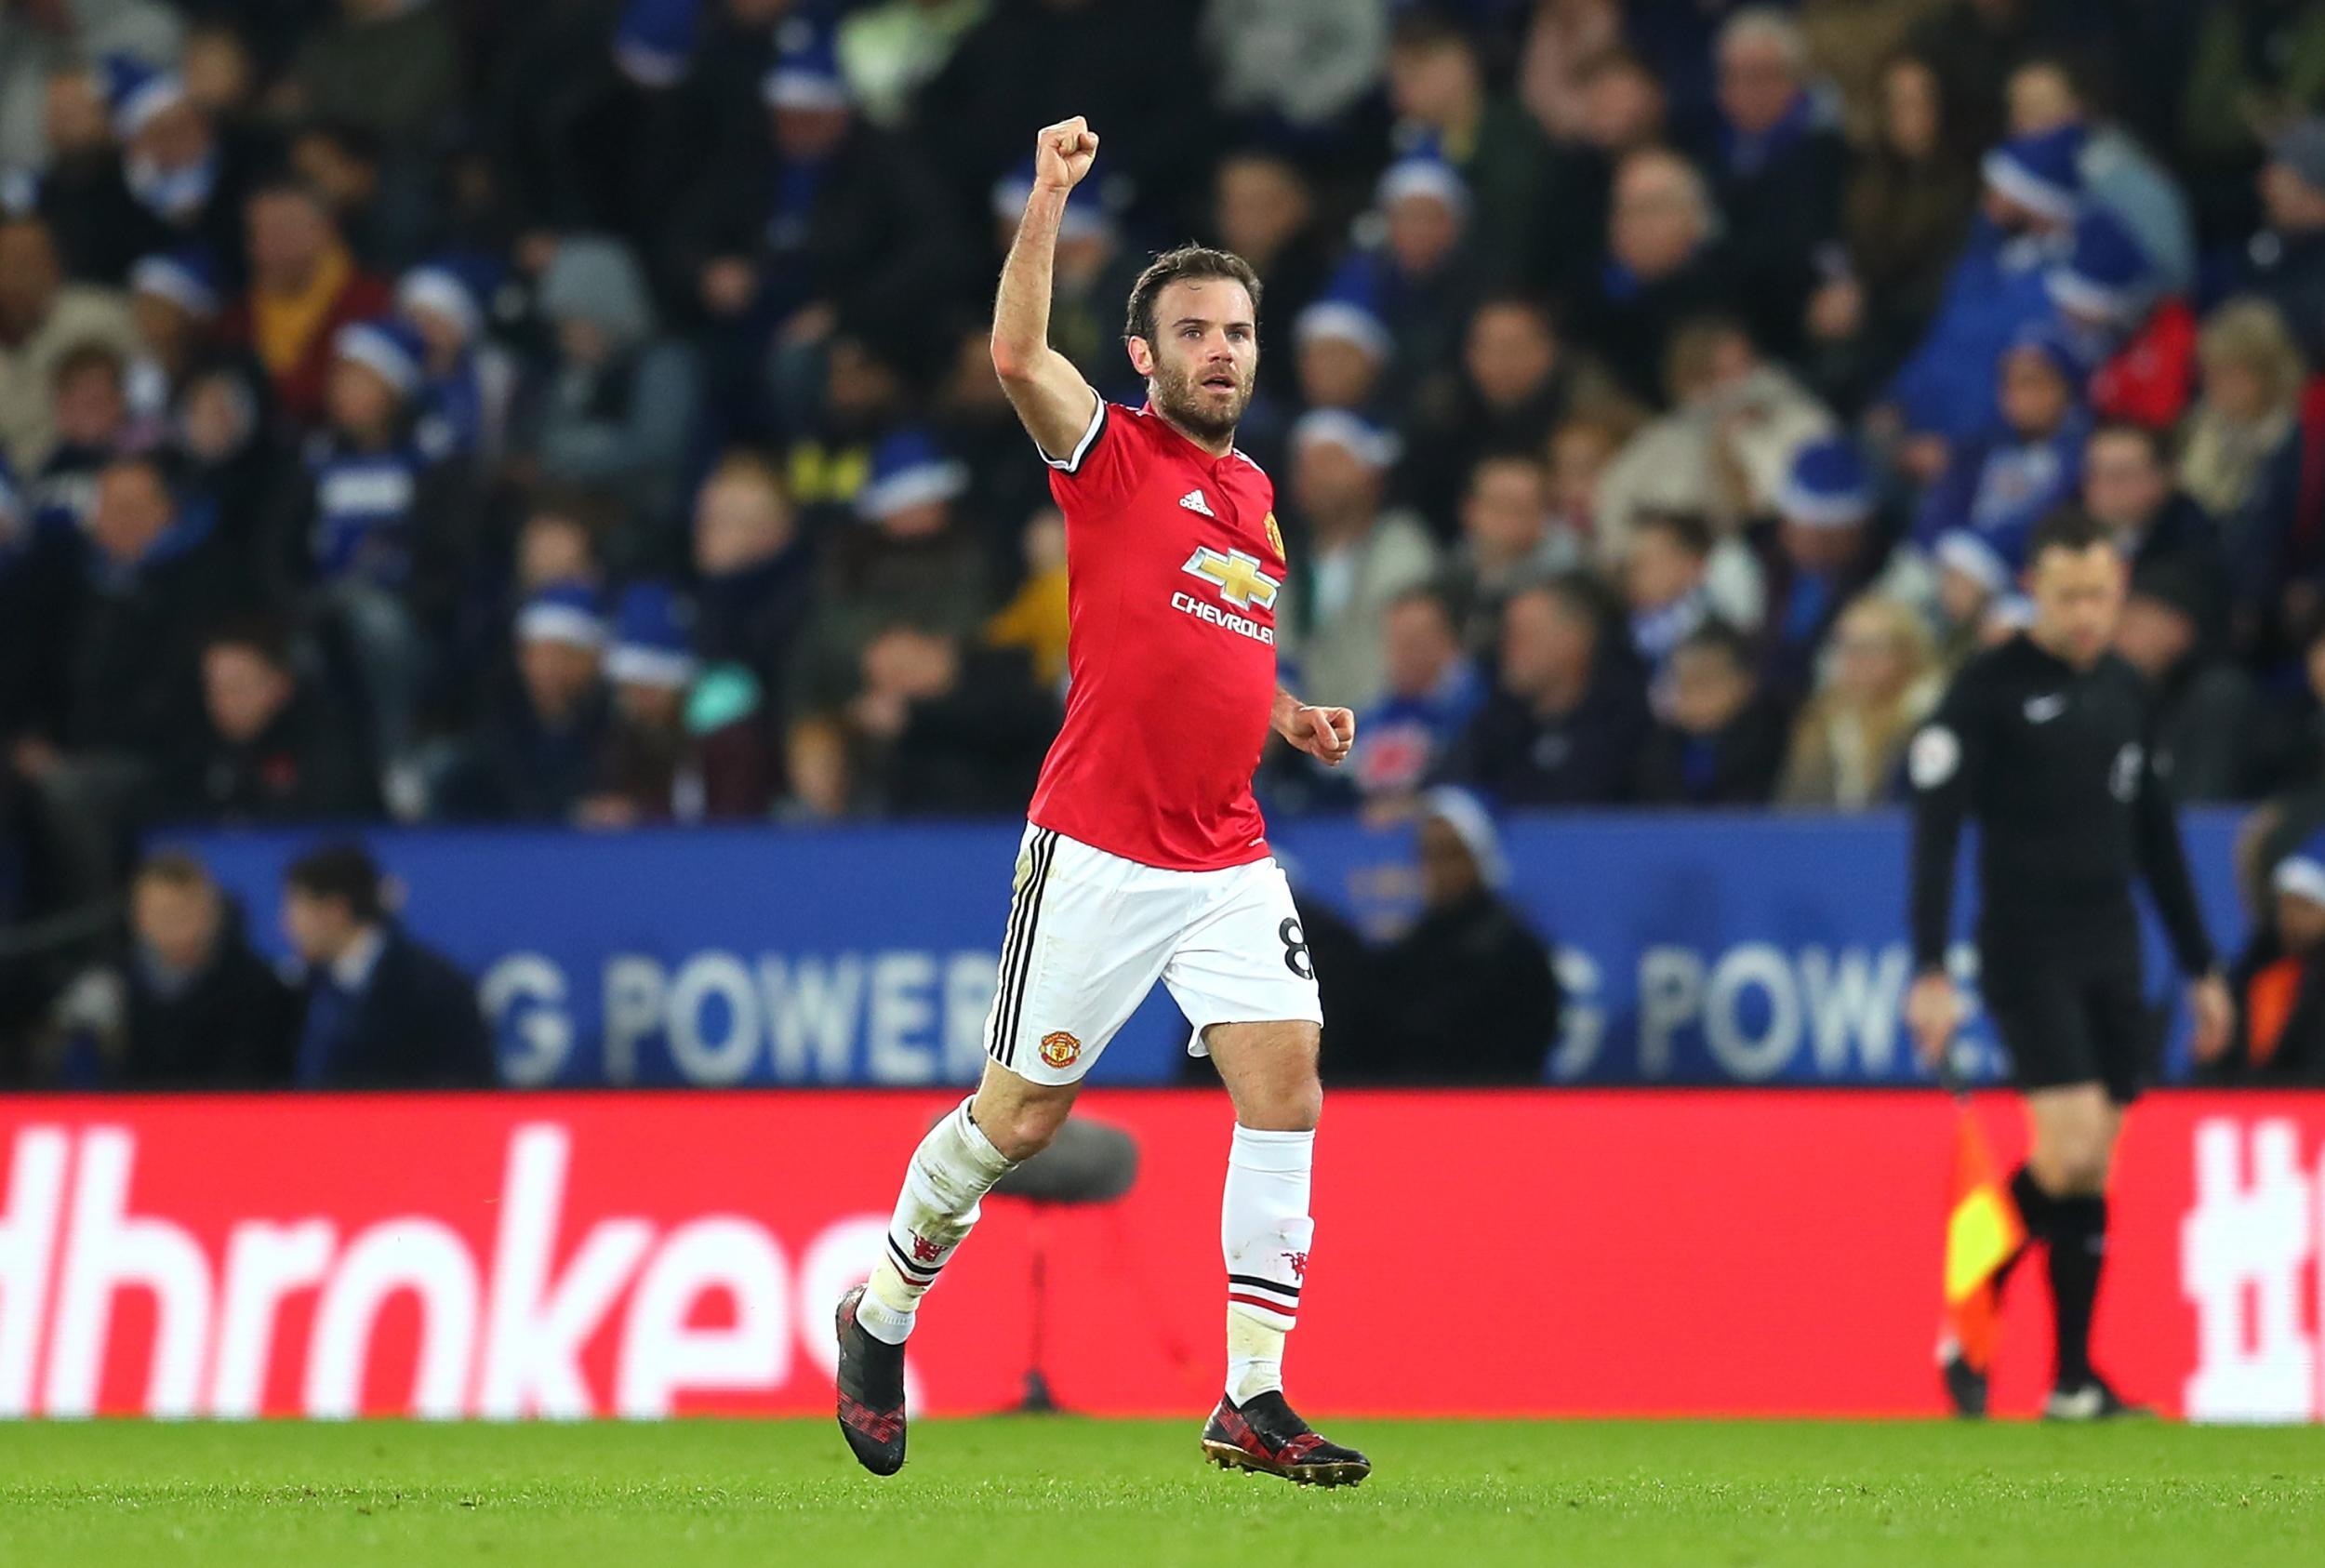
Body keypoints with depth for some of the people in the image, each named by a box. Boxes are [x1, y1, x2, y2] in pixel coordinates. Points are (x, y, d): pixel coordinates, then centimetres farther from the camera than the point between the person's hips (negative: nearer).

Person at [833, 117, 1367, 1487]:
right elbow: (1019, 354, -23)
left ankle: (1254, 1399, -8)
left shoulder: (1255, 494, 16)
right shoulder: (1113, 455, -3)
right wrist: (1051, 196, -29)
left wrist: (1289, 717, 12)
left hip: (1230, 858, 5)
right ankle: (882, 1317, 26)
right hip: (1100, 850, -5)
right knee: (1020, 1116, 2)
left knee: (1287, 1081, -10)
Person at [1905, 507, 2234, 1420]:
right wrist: (1931, 973, -17)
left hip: (2111, 961, 6)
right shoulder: (1989, 689, -7)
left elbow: (2157, 837, 21)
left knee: (2092, 1175, 3)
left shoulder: (2126, 692, 12)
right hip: (2027, 957, -6)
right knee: (2071, 1153, -18)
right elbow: (1935, 829, -10)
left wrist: (2200, 968, 20)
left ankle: (2074, 1379, 7)